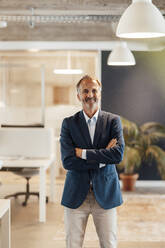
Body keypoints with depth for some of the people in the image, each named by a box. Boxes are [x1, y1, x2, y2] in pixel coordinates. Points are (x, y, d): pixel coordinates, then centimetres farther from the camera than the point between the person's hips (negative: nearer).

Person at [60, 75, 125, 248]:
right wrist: (102, 158, -14)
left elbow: (118, 155, -13)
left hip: (105, 194, 0)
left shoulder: (113, 121, 2)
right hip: (76, 195, 0)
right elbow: (67, 161, -11)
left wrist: (83, 153, -13)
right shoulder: (69, 123, 1)